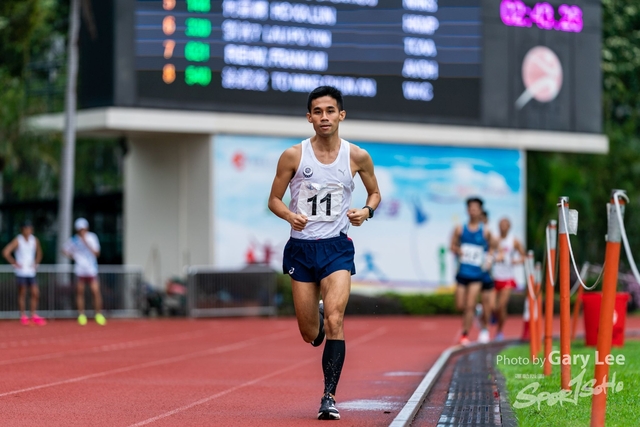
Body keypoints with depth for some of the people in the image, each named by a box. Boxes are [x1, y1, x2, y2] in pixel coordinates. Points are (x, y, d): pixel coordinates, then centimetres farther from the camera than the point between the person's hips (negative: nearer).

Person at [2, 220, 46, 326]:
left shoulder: (35, 240, 6)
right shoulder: (17, 241, -8)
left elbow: (39, 253, 23)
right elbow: (5, 252, -12)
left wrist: (36, 263, 8)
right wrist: (14, 263, -10)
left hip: (31, 272, 4)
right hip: (21, 272, -4)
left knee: (35, 293, -1)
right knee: (22, 294, 2)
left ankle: (34, 316, 9)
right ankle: (23, 316, 9)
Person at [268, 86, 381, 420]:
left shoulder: (357, 157, -1)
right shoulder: (293, 156, -3)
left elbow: (375, 193, 15)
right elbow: (274, 199, 4)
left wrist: (366, 211, -7)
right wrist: (290, 215, -17)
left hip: (337, 247, -1)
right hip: (301, 247, 1)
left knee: (334, 321, -19)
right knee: (310, 334, 7)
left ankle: (329, 396, -14)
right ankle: (316, 319, 46)